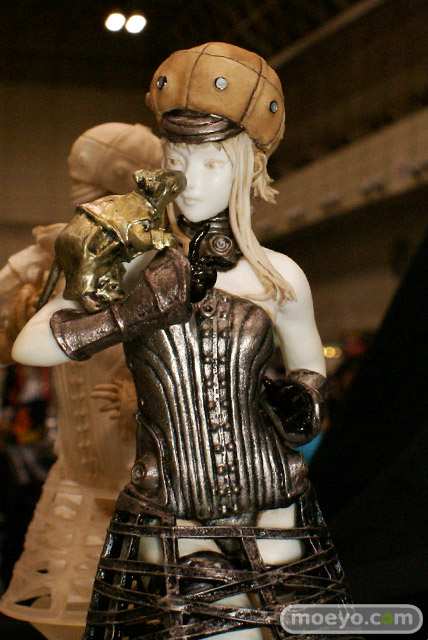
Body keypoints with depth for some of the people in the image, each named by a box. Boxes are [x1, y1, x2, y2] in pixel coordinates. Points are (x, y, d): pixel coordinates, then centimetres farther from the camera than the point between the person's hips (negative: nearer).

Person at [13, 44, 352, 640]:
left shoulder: (278, 276, 6)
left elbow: (309, 362, 22)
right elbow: (29, 344, -6)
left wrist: (302, 399, 1)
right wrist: (131, 315, -17)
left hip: (276, 521, 1)